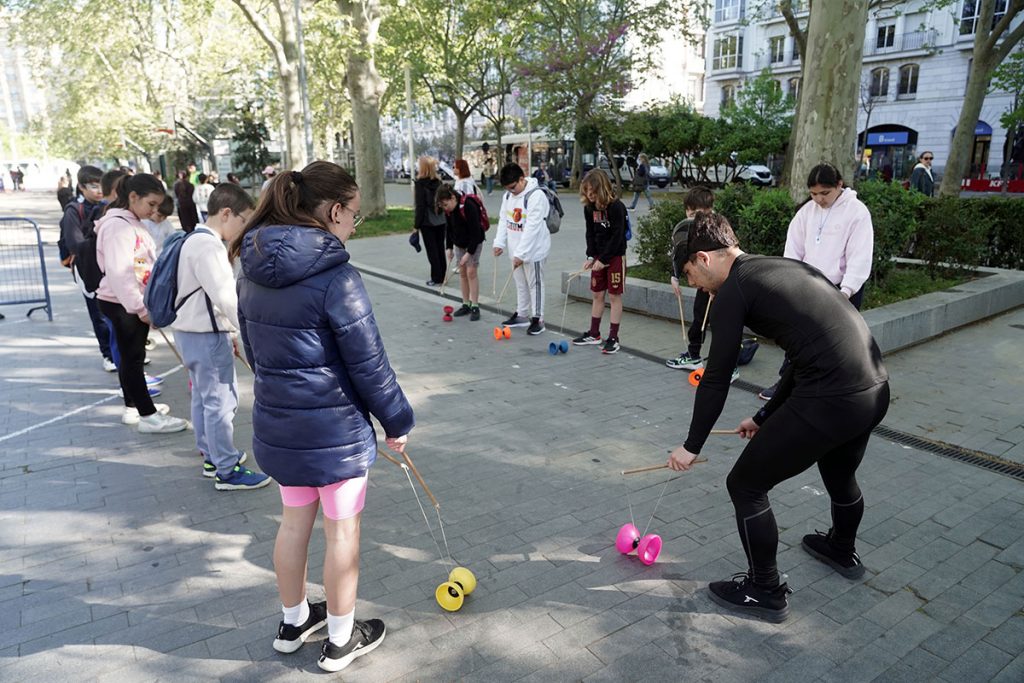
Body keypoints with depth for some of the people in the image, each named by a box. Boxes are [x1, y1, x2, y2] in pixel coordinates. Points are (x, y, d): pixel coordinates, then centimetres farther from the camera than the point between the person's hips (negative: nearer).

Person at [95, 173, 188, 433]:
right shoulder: (117, 225, -18)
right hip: (121, 304, -9)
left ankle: (133, 407, 29)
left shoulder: (133, 224, 13)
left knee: (132, 356, 17)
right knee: (133, 358, -3)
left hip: (134, 302, 9)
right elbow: (118, 273, -25)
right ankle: (148, 416, 1)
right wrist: (141, 307, -24)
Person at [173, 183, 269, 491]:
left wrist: (229, 332, 21)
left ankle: (212, 456, 33)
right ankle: (227, 471, 6)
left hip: (192, 331, 11)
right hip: (208, 337, -11)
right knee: (220, 402, -3)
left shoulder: (196, 241, 13)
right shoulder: (208, 247, -20)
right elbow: (225, 297, -26)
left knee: (203, 397, 19)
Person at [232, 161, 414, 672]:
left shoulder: (253, 270, 2)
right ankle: (340, 640, 30)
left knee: (295, 521, 23)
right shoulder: (335, 277, -22)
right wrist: (398, 422, -5)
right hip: (336, 429, -7)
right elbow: (369, 365, -18)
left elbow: (253, 348, 12)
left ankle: (293, 623, 43)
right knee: (342, 531, 12)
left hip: (276, 424, 7)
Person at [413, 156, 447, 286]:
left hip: (427, 222, -5)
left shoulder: (420, 183, -13)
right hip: (441, 220, 5)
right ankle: (443, 276, 18)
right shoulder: (438, 182, 4)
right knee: (440, 248, 12)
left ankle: (436, 278, 5)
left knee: (432, 250, 2)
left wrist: (416, 225, -9)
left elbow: (420, 206, -14)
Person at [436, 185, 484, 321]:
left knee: (471, 272, -8)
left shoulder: (469, 206, -29)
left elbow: (475, 231, -27)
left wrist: (469, 252, -27)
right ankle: (466, 305, 16)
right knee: (462, 272, 7)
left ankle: (475, 307, -1)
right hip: (459, 243, 6)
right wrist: (449, 247, 5)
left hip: (474, 242, -6)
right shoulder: (448, 209, -8)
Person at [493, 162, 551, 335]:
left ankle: (537, 318, 11)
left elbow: (532, 228, -25)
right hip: (516, 249, 7)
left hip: (533, 249, -7)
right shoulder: (508, 195, 5)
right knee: (520, 282, 15)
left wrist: (521, 253, -26)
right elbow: (503, 219, 11)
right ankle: (521, 314, 27)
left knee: (534, 284, 2)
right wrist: (499, 242, 0)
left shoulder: (536, 196, -21)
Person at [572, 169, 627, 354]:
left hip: (615, 257, -6)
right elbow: (590, 233, 5)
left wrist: (603, 259, -18)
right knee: (597, 295, 12)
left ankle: (613, 338, 5)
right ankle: (594, 333, 23)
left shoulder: (616, 207, -19)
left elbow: (617, 237, -19)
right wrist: (590, 256, -5)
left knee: (614, 296, -1)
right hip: (599, 256, 6)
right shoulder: (589, 208, 0)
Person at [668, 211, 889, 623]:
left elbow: (716, 378, -5)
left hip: (830, 401, -9)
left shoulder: (732, 293, -6)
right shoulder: (787, 267, 19)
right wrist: (766, 417, 28)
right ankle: (843, 551, 61)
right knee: (840, 474, 35)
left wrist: (692, 446, 6)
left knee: (745, 484, 8)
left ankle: (765, 592, 23)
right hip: (876, 389, 9)